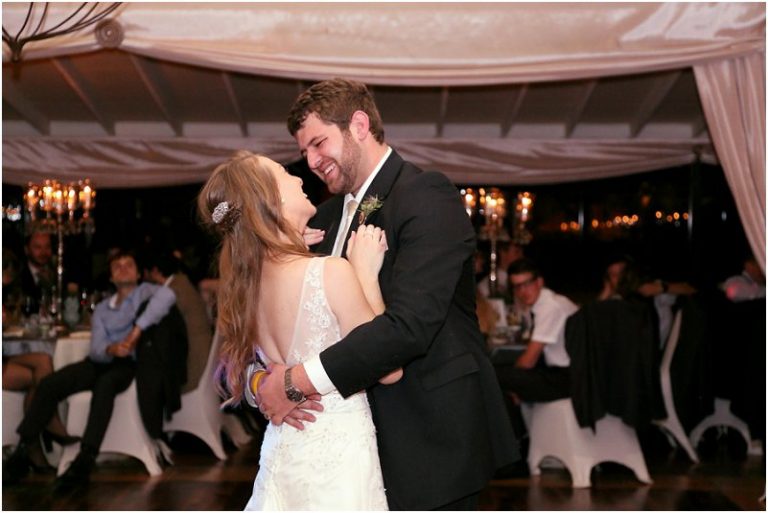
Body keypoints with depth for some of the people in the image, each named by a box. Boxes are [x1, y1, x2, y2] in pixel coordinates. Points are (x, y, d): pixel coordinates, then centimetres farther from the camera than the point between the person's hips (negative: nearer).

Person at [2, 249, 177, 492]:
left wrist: (137, 330, -26)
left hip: (130, 363, -5)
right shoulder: (102, 308, 21)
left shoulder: (145, 292, 6)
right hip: (101, 361, 5)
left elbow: (167, 295, -21)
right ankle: (22, 452, -16)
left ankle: (84, 461, -44)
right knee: (49, 384, -18)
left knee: (104, 385, -38)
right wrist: (111, 349, -19)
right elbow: (96, 348, 6)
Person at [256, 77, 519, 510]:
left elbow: (409, 324, -26)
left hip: (431, 442, -7)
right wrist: (269, 381, -13)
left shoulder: (427, 196, -14)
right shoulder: (329, 217, 11)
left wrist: (297, 381, -22)